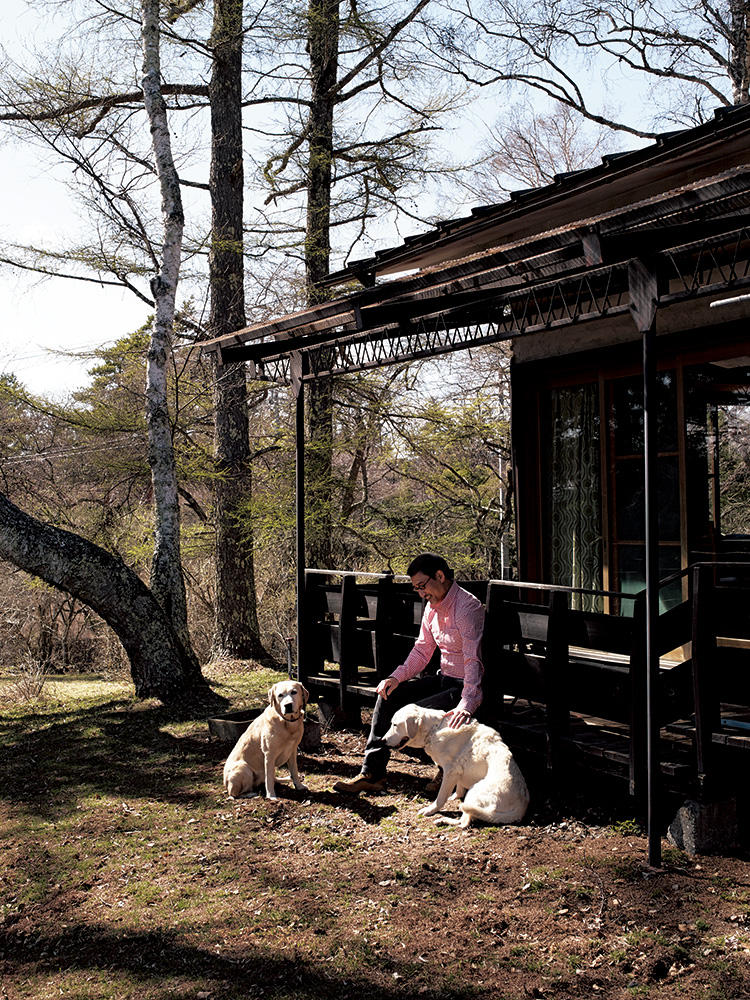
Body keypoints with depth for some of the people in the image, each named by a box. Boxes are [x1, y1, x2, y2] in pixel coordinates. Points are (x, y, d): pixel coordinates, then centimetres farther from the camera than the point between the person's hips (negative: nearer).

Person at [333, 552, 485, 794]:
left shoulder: (468, 607, -21)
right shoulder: (432, 607, 7)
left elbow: (474, 661, -29)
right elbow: (422, 650, 13)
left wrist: (466, 704, -40)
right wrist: (396, 677, -4)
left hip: (464, 685, -9)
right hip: (443, 678, 9)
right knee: (387, 697, -4)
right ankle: (371, 772, -2)